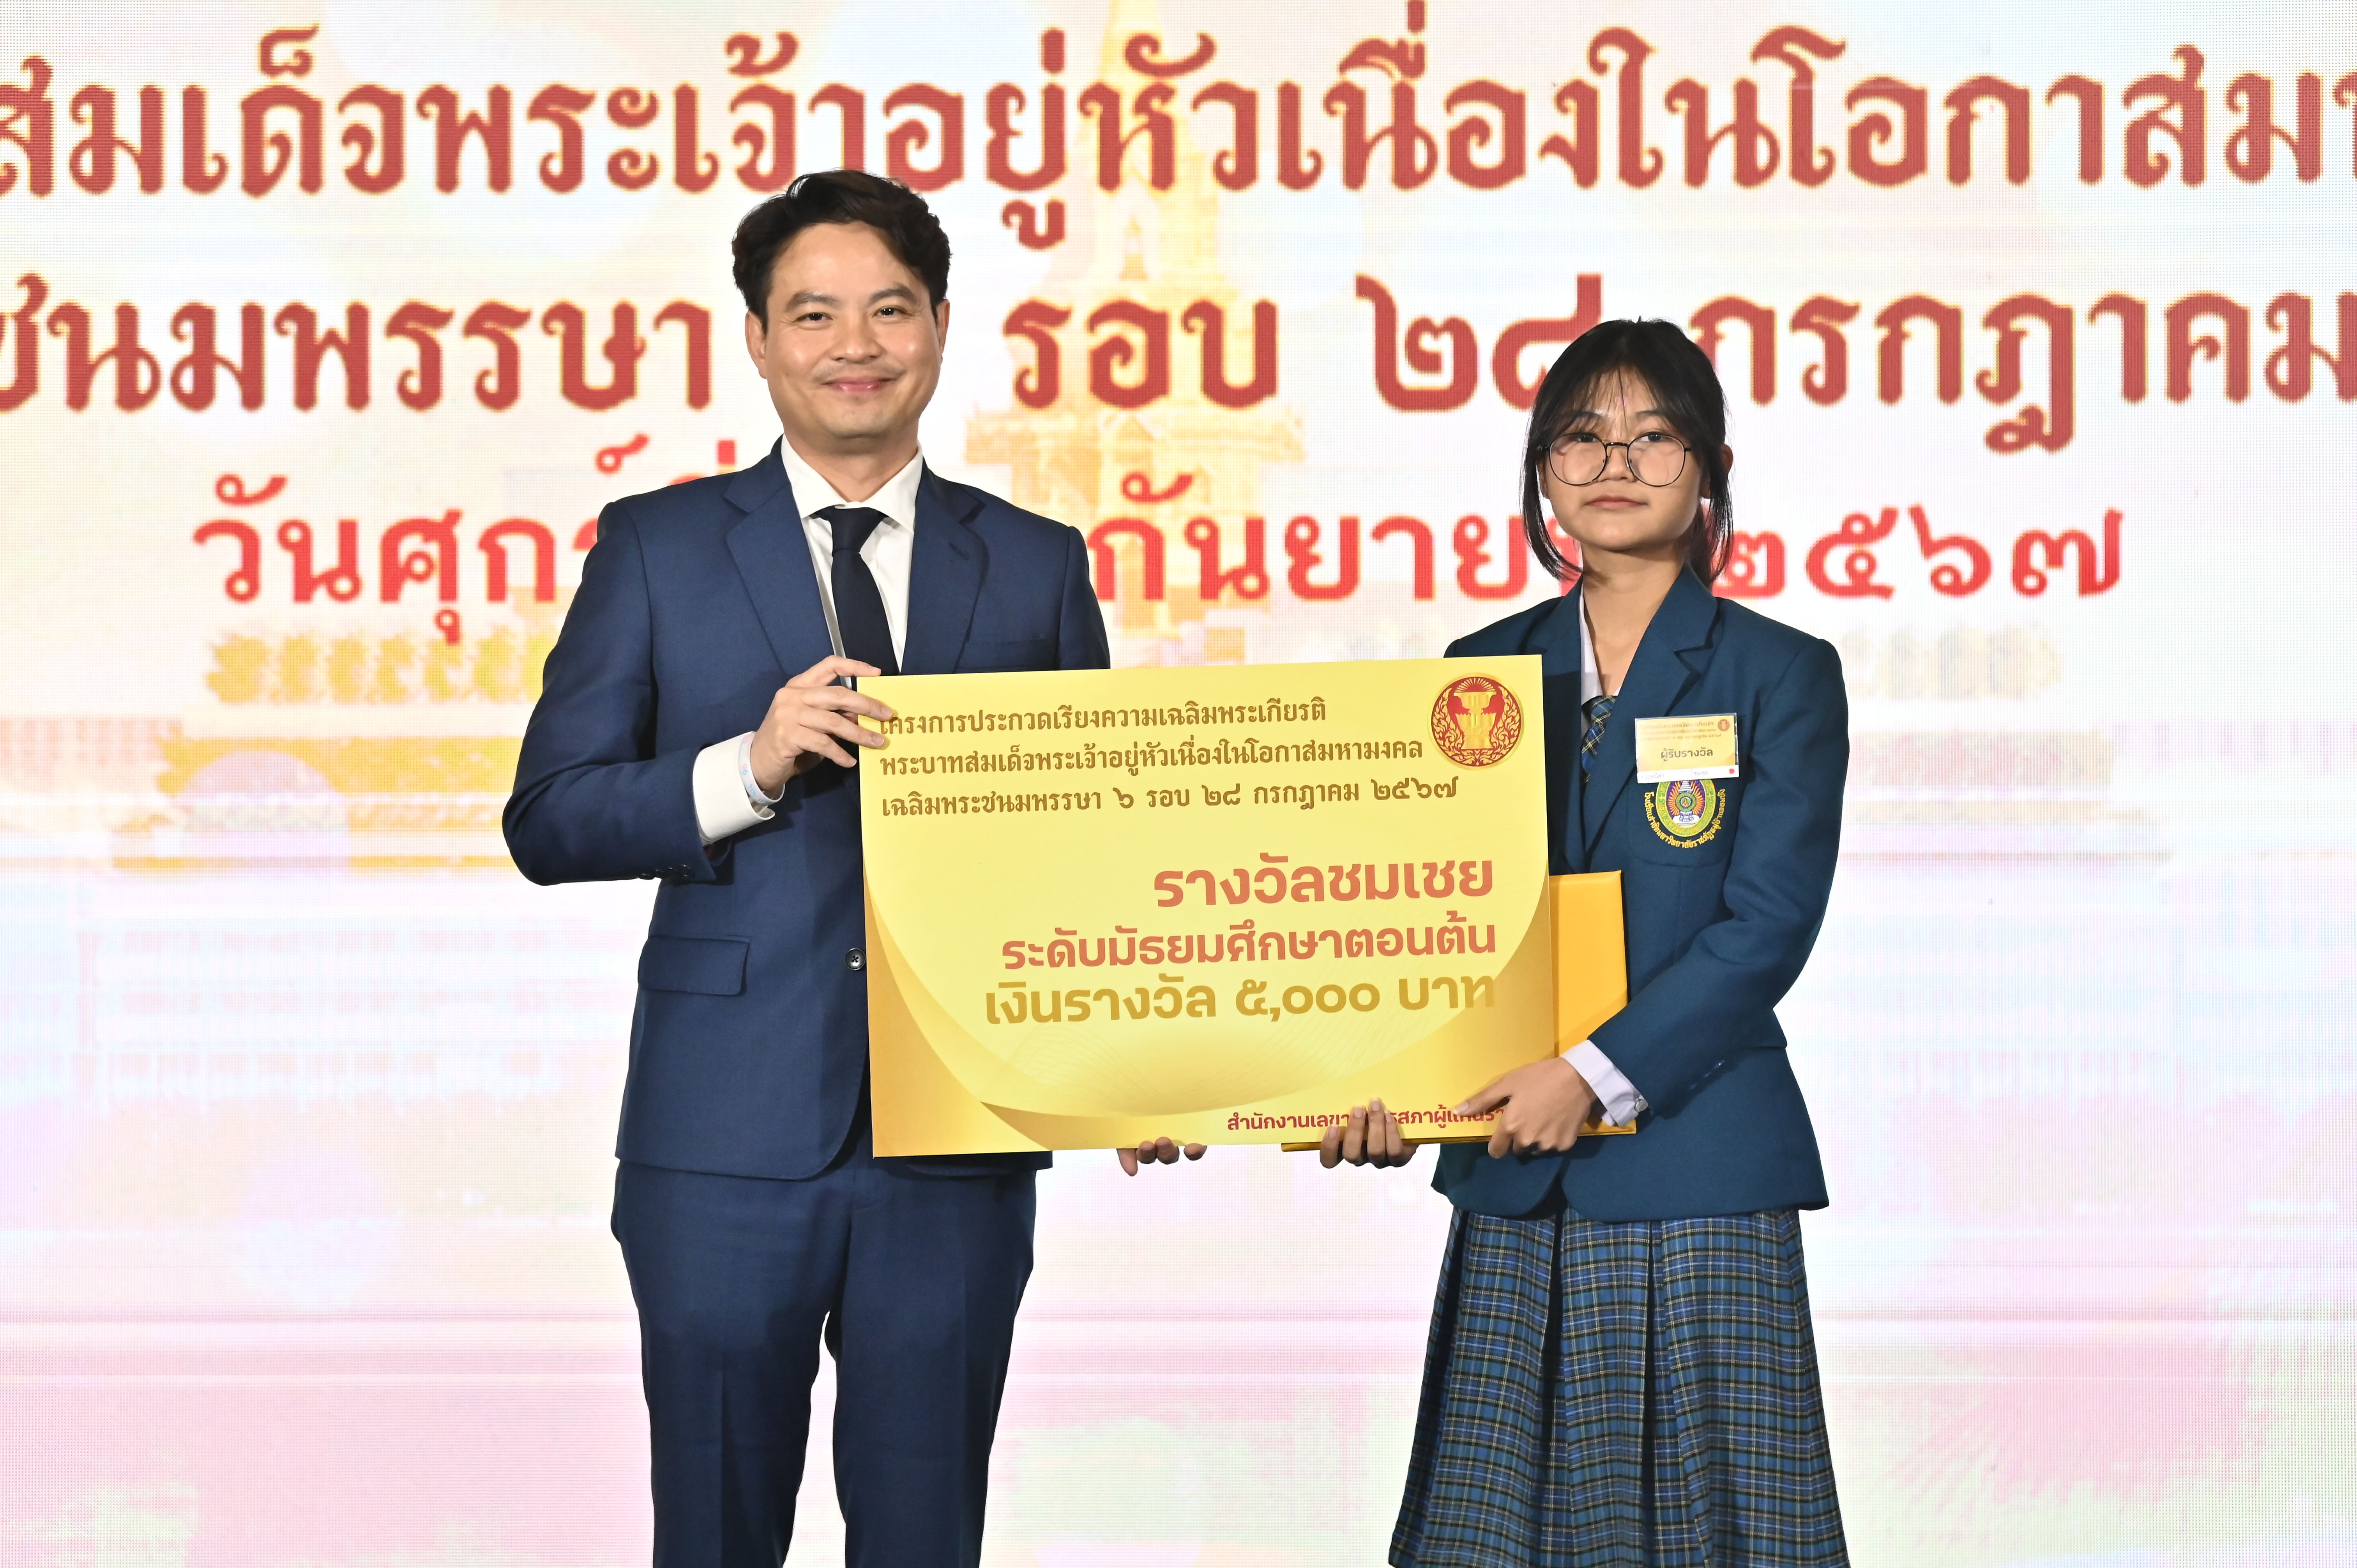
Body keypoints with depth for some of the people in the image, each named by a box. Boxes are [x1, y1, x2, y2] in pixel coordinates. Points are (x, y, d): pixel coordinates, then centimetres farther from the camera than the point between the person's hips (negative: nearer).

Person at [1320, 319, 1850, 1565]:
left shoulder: (1778, 675, 1)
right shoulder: (1485, 671, 12)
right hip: (1512, 1187, 3)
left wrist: (1596, 1072, -16)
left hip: (1697, 1180, -3)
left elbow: (1768, 925, -7)